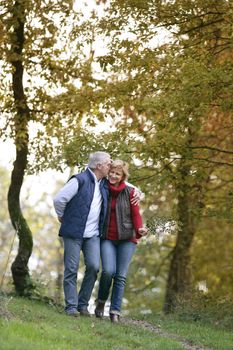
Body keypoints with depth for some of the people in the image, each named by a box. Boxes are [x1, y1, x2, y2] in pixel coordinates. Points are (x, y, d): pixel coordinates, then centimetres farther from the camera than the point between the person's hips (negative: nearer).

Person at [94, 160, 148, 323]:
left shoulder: (130, 192, 0)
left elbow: (136, 214, -1)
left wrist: (139, 230, -18)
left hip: (126, 238, 0)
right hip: (107, 238, 0)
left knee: (121, 276, -3)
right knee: (108, 271, -17)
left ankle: (115, 311, 1)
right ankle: (101, 301, 8)